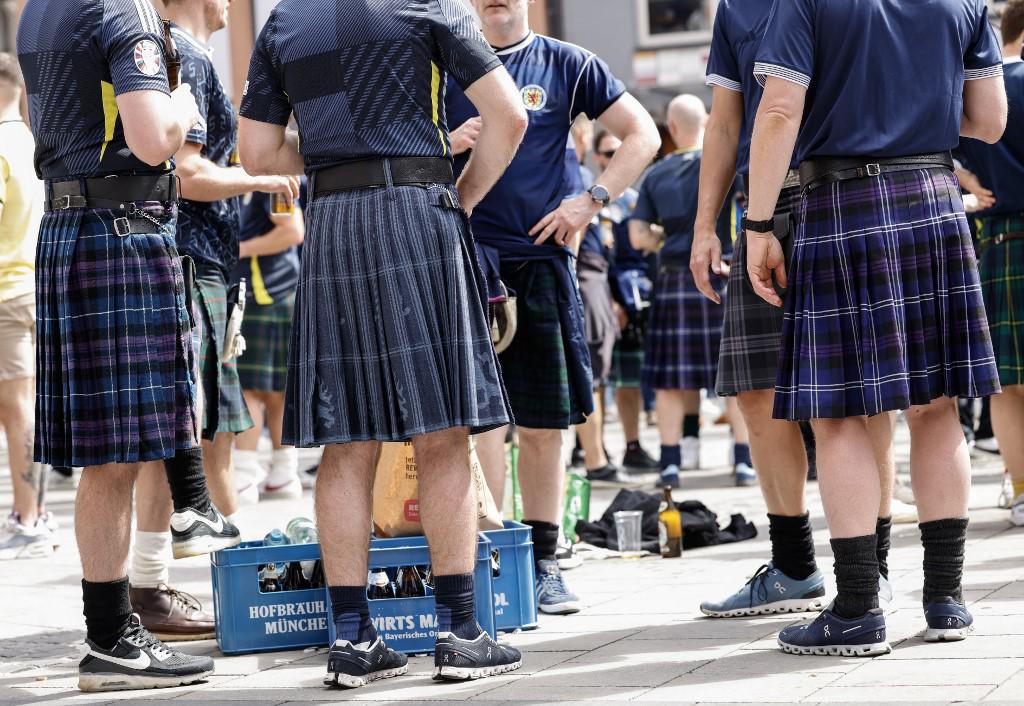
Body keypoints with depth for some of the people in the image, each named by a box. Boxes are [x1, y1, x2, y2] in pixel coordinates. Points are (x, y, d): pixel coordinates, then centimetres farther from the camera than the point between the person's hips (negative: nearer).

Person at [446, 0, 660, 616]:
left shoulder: (567, 65, 8)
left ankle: (544, 565, 14)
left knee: (544, 422, 5)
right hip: (467, 252, -1)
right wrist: (449, 144, -9)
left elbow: (643, 136, 8)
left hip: (542, 255, 1)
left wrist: (590, 202, -3)